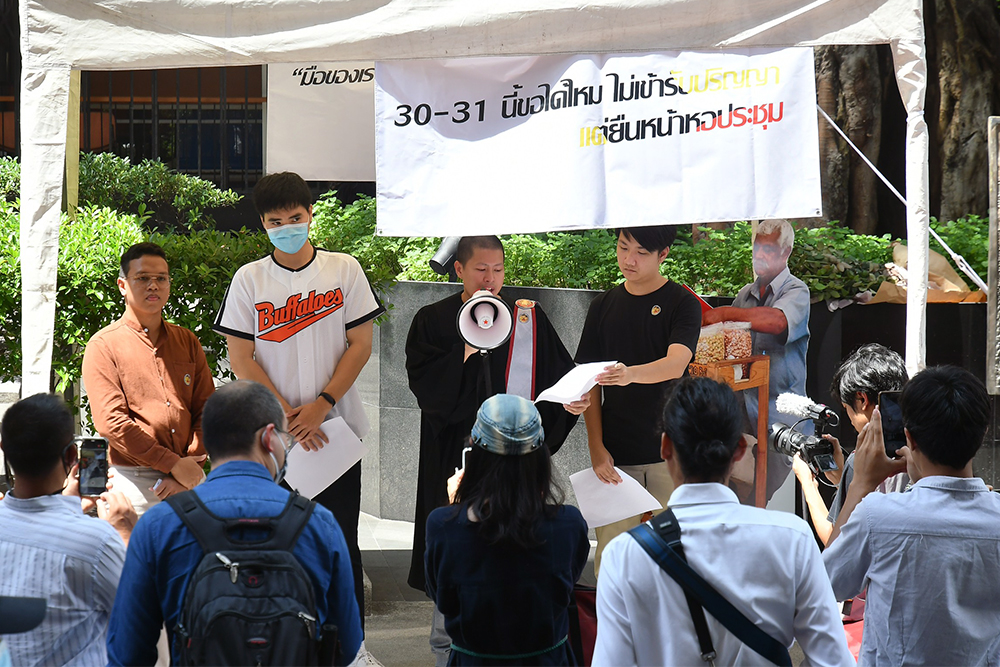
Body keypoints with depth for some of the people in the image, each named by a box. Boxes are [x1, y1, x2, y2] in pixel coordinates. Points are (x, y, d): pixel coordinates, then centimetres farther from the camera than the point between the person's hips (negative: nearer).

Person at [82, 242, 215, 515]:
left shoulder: (188, 342, 13)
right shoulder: (103, 345, -1)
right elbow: (111, 421, -10)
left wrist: (189, 470, -9)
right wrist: (172, 463, -14)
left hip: (189, 479, 4)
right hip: (132, 480, -4)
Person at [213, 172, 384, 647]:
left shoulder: (344, 269, 3)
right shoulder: (249, 279, 3)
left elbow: (360, 344, 0)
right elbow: (241, 359, -1)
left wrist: (321, 406, -9)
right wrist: (288, 415, -9)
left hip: (336, 427, 0)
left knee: (340, 539, 2)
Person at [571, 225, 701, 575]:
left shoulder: (683, 304, -1)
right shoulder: (604, 306, 9)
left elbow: (676, 364, -18)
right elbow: (591, 382, 9)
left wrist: (631, 373, -38)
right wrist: (597, 448, -2)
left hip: (669, 451, -2)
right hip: (616, 455, 2)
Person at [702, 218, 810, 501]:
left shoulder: (796, 291, -4)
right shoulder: (746, 294, 16)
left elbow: (777, 321, -26)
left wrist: (726, 314, -22)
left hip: (782, 409, -6)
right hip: (746, 404, 6)